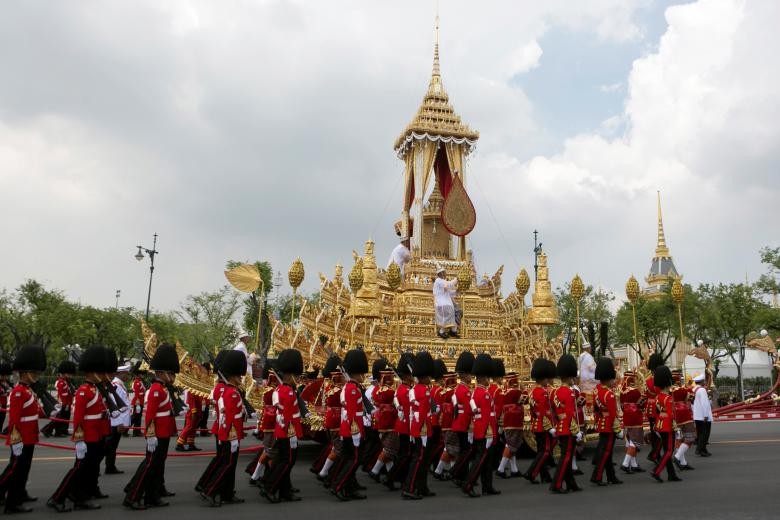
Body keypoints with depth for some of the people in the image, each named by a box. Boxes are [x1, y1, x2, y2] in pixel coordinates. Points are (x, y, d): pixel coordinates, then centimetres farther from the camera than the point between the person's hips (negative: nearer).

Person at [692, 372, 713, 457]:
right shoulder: (702, 390, -16)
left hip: (697, 416, 9)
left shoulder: (694, 390, 11)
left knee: (700, 433, 15)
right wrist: (706, 415, -21)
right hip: (703, 416, -9)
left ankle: (703, 449, 22)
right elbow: (704, 403, -21)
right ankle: (700, 450, -5)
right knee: (704, 434, -3)